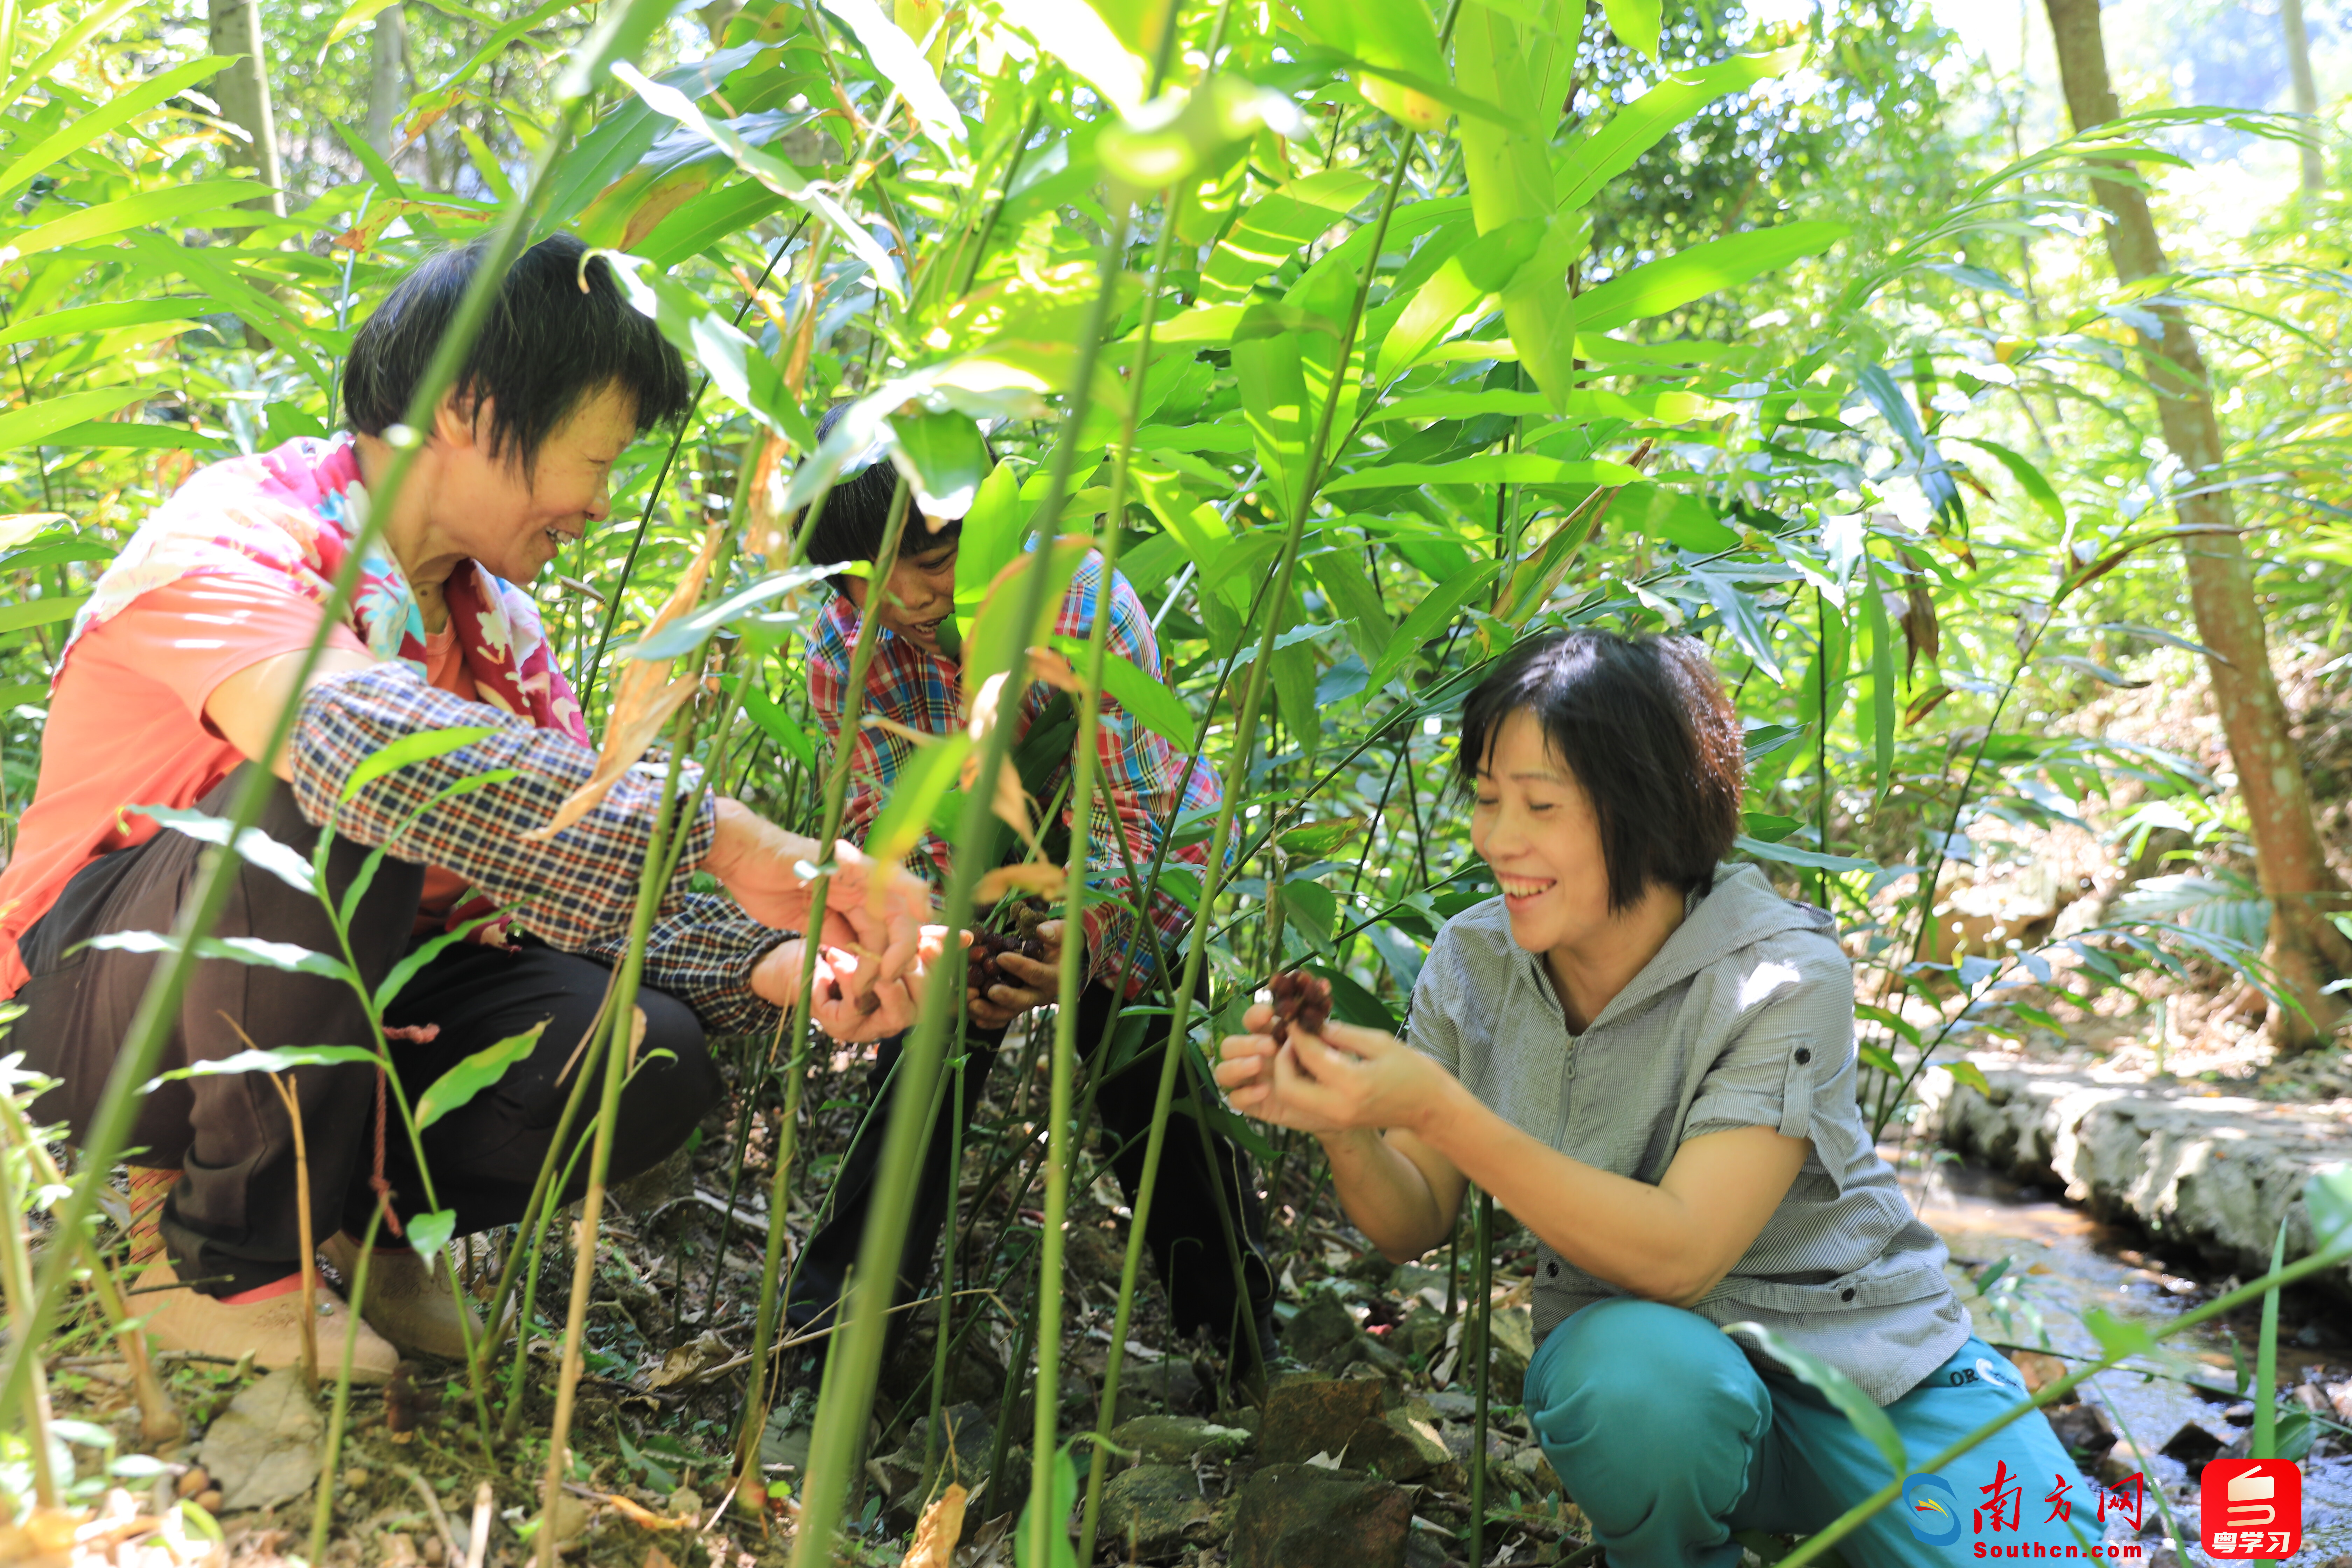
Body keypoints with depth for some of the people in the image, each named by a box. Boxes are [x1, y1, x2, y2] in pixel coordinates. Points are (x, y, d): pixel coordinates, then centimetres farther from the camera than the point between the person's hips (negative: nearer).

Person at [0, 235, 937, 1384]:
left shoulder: (496, 625, 3)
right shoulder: (230, 536, -21)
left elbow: (580, 866, -5)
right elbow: (357, 733, -43)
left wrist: (772, 967, -25)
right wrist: (722, 838, -47)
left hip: (331, 1005, 5)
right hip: (95, 1007, -5)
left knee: (650, 1063, -20)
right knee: (330, 807, -35)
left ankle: (348, 1210, 7)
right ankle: (220, 1255, -14)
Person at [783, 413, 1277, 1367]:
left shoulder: (1085, 601, -33)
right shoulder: (842, 646, -21)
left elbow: (1124, 818, -36)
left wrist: (1089, 942, -56)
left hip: (1136, 877, -3)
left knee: (1161, 1104, -7)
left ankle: (1245, 1355, 9)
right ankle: (831, 1317, 11)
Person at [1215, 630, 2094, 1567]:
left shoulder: (1781, 977, -20)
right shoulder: (1474, 963, -6)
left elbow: (1679, 1254, -28)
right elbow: (1413, 1227, -3)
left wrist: (1438, 1110, -36)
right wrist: (1341, 1124, -24)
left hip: (1859, 1355, -1)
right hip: (1634, 1346, 2)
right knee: (1636, 1371, -33)